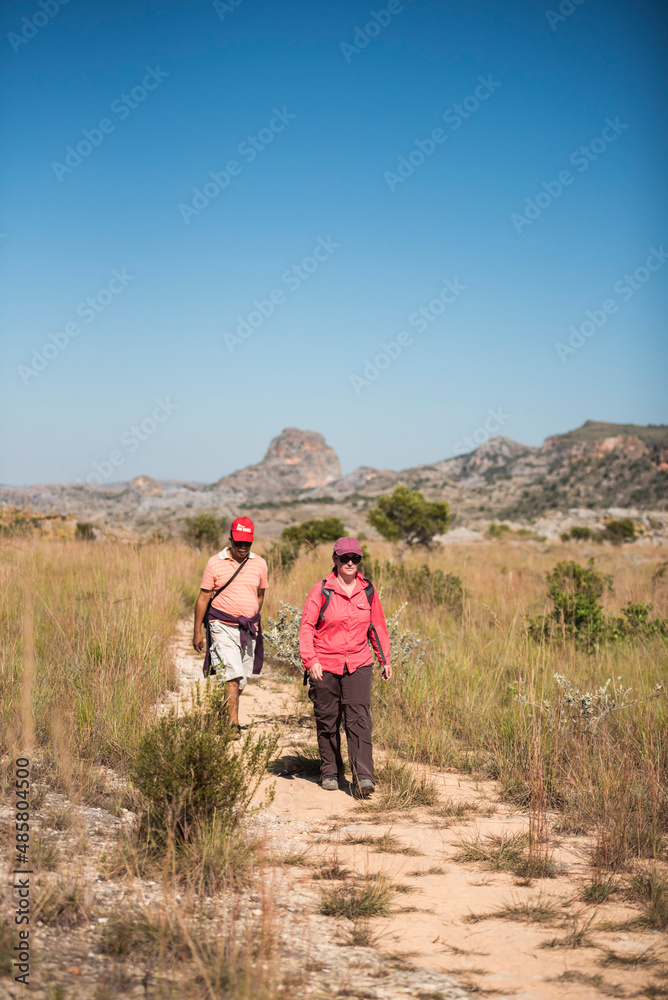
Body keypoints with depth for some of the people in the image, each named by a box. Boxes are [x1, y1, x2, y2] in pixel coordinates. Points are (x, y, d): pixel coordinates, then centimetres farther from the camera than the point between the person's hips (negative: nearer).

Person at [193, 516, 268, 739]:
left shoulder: (259, 564, 6)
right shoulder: (215, 563, -3)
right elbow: (203, 598, 0)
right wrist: (197, 632, 0)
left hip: (249, 628, 4)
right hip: (223, 627, -4)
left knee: (242, 679, 8)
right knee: (231, 675, -16)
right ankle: (233, 724, -15)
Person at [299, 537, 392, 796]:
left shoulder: (367, 590, 6)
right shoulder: (321, 590, -4)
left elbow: (377, 627, 16)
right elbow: (307, 627, -5)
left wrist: (385, 660, 14)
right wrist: (310, 660, -16)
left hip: (358, 665, 1)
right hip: (325, 666, -1)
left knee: (359, 719, -10)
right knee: (327, 721, 7)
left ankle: (363, 777, -15)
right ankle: (330, 772, 24)